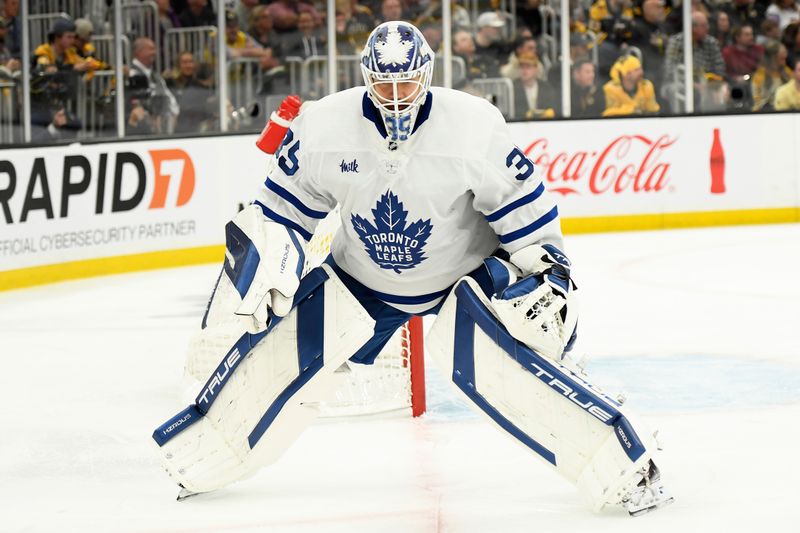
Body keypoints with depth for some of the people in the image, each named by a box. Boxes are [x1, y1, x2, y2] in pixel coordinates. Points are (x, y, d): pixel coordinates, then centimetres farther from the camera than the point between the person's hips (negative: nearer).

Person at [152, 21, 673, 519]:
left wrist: (548, 273, -14)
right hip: (359, 278, 3)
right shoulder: (322, 127, -18)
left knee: (498, 364, -26)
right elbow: (284, 208, -3)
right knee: (280, 345, -9)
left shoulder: (475, 127, -25)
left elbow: (524, 204, -15)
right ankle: (200, 457, 10)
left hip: (465, 274, -3)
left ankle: (627, 469, -18)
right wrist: (255, 263, -7)